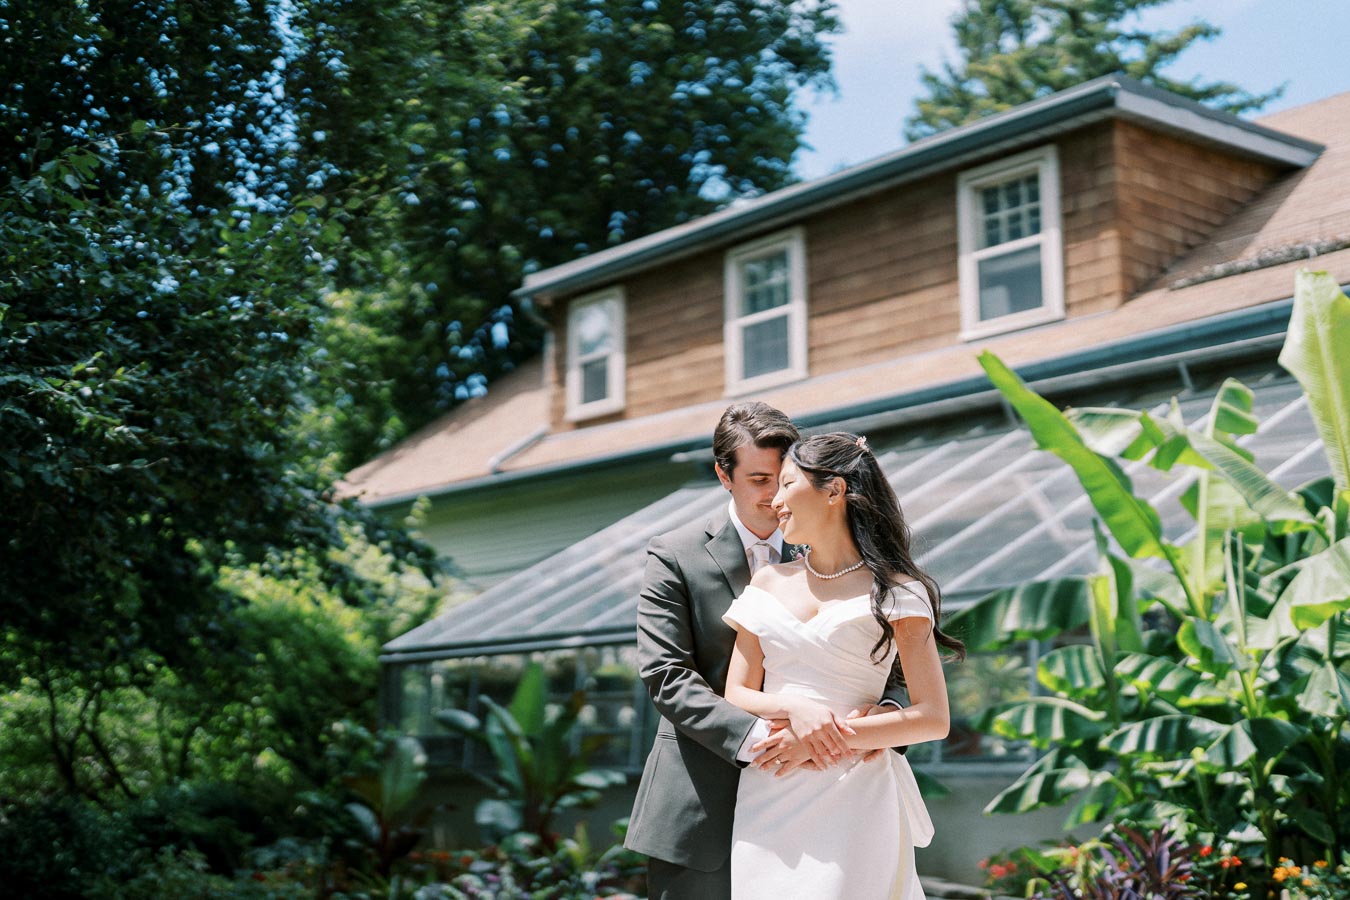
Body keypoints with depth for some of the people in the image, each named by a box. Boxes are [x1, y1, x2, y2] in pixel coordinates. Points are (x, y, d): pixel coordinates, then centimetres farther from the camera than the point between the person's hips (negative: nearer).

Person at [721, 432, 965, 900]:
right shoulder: (768, 583, 11)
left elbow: (933, 718, -6)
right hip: (767, 803, 4)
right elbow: (736, 695, 7)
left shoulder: (893, 590, -2)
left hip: (852, 802, -4)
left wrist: (836, 737, -14)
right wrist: (795, 709, -13)